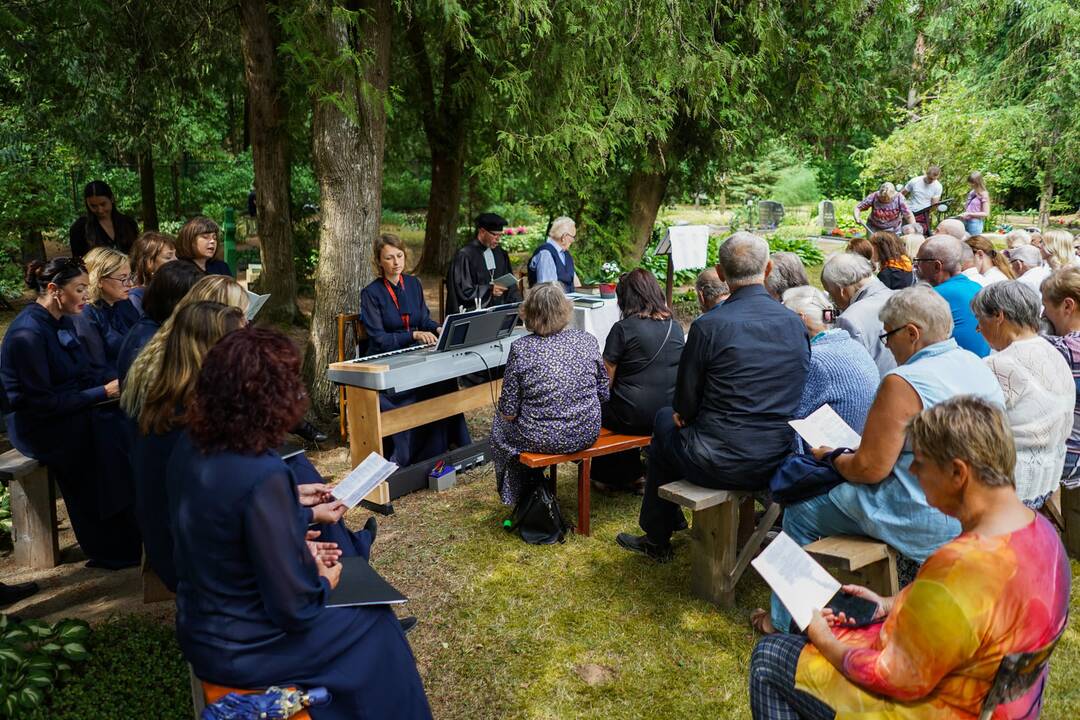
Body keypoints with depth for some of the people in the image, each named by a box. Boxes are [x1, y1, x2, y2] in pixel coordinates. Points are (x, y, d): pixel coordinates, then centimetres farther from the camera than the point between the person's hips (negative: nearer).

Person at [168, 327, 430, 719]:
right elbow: (293, 607, -26)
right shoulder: (262, 475, -33)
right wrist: (324, 583, -6)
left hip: (198, 629, 7)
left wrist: (298, 510, 13)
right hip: (240, 650, -7)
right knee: (375, 622, 13)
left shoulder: (190, 445, -9)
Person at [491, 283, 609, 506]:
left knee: (500, 424, 27)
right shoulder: (586, 340, -5)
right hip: (588, 434, 4)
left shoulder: (520, 349, -15)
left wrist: (506, 412, 12)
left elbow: (508, 413, -11)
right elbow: (604, 394, 4)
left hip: (542, 440, -4)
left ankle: (527, 495, 34)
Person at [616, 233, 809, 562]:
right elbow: (794, 397, 10)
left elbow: (686, 403, -8)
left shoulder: (709, 325, -17)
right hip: (778, 461, 6)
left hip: (720, 465, -6)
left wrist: (681, 412, 16)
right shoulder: (796, 324, -1)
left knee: (665, 420, 26)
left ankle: (657, 539, 38)